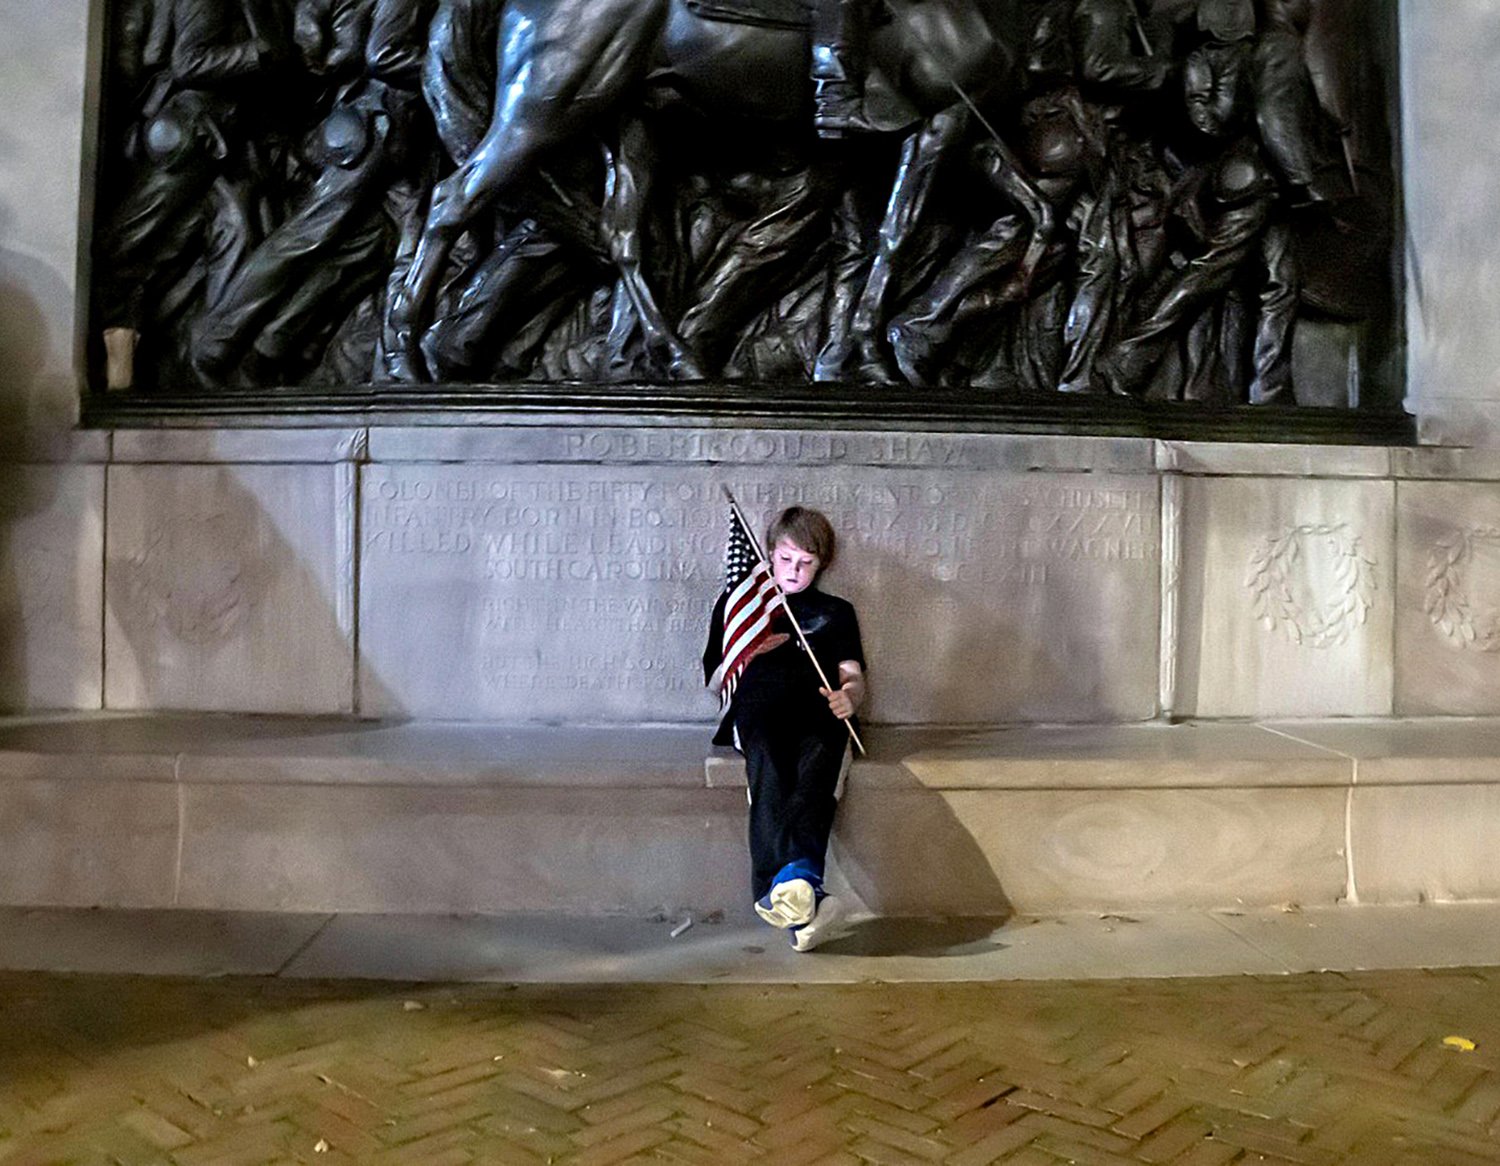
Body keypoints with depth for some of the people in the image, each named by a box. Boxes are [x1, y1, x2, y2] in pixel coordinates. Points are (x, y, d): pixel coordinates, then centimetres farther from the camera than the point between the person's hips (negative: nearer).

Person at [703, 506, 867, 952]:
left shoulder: (836, 613, 32)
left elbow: (853, 676, 17)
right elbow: (715, 678, 28)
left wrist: (847, 695, -9)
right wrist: (752, 651, 7)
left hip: (818, 713, 1)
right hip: (757, 708, -1)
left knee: (817, 765, -37)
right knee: (768, 764, -38)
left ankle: (781, 884, -58)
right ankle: (803, 886, -58)